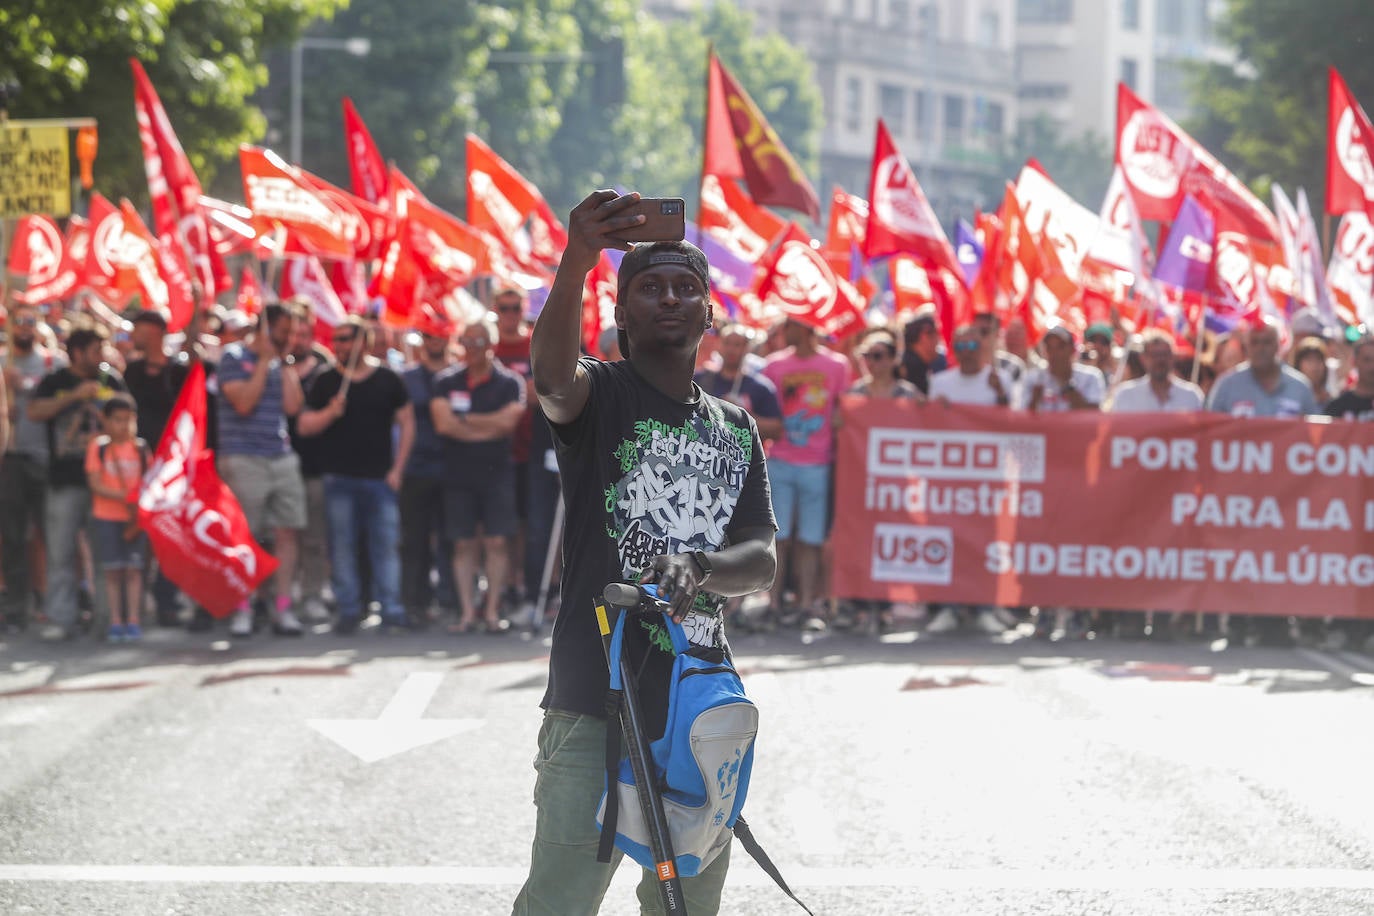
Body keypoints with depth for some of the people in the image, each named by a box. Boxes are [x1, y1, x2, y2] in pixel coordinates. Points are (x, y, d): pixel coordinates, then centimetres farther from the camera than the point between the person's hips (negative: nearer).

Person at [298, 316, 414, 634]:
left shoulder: (387, 380, 5)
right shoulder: (326, 381, 6)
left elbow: (406, 423, 9)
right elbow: (305, 426, 5)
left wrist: (397, 469, 2)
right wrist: (330, 413, -14)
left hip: (380, 477, -1)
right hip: (339, 478, 1)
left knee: (386, 543, -2)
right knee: (342, 546, 1)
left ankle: (391, 608, 2)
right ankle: (349, 609, 7)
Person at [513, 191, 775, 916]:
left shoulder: (735, 428, 16)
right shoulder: (601, 393, -1)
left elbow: (762, 558, 7)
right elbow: (552, 378, -27)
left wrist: (699, 567, -17)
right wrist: (575, 264, -45)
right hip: (595, 700, -6)